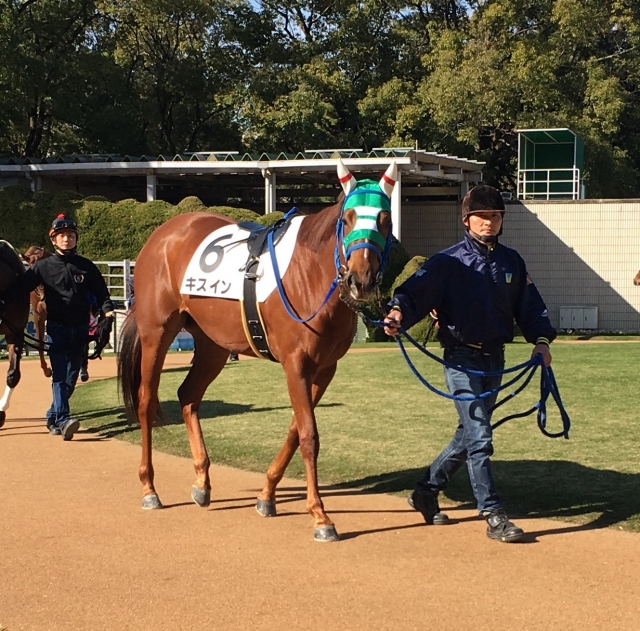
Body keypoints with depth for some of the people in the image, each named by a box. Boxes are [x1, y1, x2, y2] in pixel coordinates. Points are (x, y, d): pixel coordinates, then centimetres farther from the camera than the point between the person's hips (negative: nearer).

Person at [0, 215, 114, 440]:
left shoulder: (86, 267, 6)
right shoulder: (43, 266, 0)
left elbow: (102, 294, 7)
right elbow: (19, 287, -8)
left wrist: (107, 316, -9)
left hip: (81, 329, 3)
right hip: (57, 328, -3)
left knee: (71, 378, 9)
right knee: (60, 376, -13)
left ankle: (53, 417, 23)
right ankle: (63, 420, -24)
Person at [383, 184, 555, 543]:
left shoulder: (512, 262, 8)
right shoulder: (449, 262, -8)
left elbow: (529, 306, 12)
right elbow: (416, 290, -18)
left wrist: (541, 339, -3)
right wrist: (399, 312, -38)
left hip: (495, 359, 6)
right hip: (462, 359, -6)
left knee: (469, 434, 15)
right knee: (480, 437, -10)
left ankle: (427, 490, 32)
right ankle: (494, 516, -6)